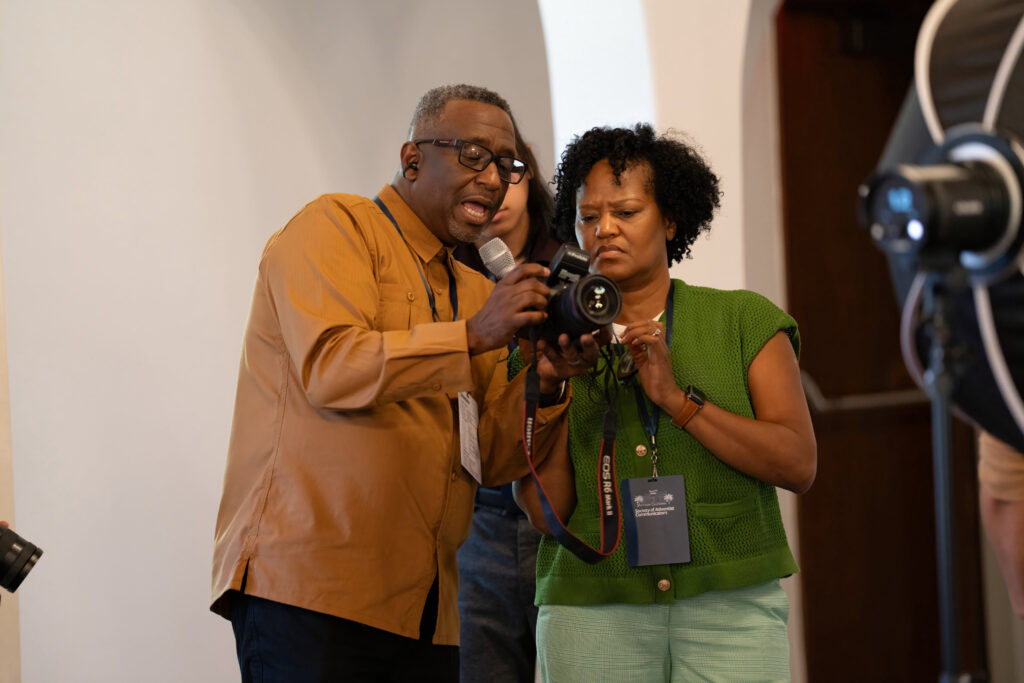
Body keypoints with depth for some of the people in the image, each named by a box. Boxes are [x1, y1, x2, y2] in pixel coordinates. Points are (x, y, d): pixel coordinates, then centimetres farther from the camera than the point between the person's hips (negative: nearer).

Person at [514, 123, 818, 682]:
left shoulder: (745, 321, 8)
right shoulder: (561, 342, 10)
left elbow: (799, 465, -3)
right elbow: (543, 511, 3)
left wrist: (678, 398, -11)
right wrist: (549, 390, -9)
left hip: (730, 604, -1)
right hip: (592, 611, 1)